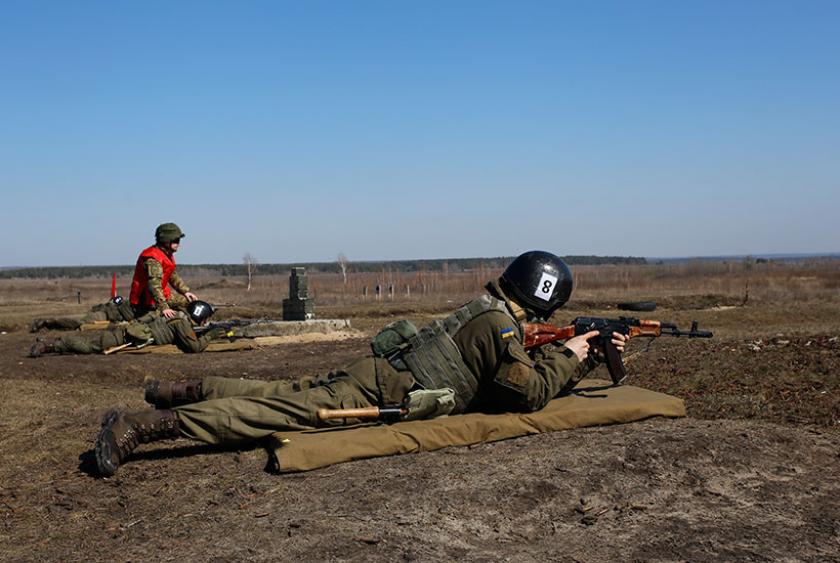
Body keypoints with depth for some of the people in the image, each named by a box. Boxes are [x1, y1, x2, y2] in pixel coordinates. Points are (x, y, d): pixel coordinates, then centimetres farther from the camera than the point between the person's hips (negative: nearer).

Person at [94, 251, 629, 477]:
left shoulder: (493, 314, 19)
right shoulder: (499, 325, -11)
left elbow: (536, 376, 27)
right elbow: (532, 392, -14)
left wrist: (592, 355, 24)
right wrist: (566, 355, 1)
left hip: (378, 370, 9)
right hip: (380, 389, -9)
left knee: (280, 394, 14)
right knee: (288, 411, -17)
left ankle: (181, 391, 21)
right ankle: (142, 425, -23)